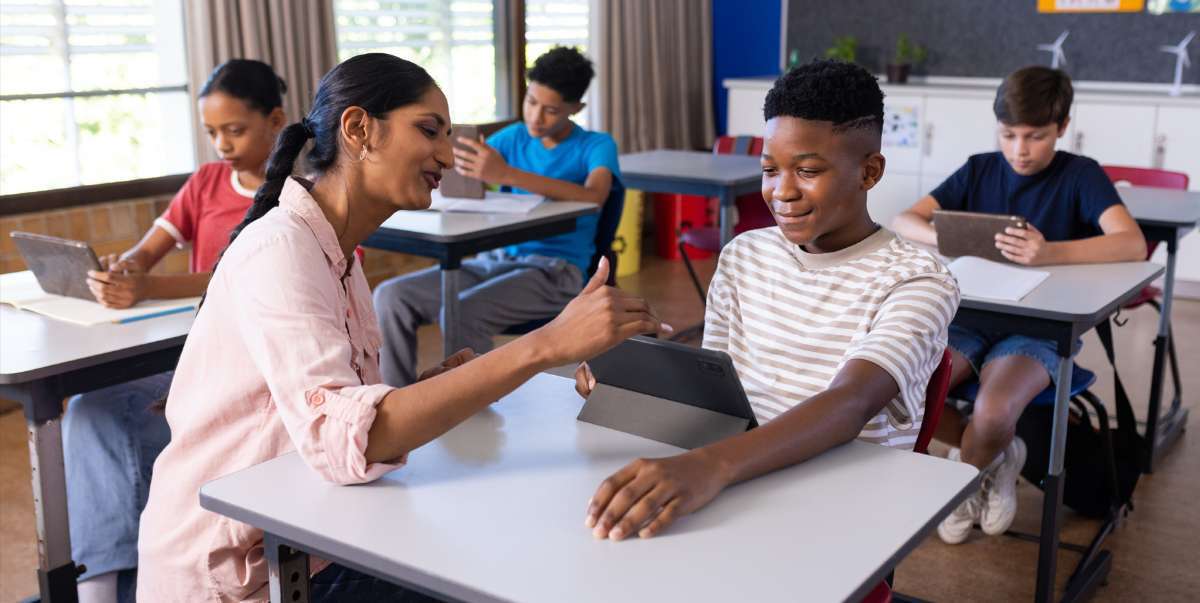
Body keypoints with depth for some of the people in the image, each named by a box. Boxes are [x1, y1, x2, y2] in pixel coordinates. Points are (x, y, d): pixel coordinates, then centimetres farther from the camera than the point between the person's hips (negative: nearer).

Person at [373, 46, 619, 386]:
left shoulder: (596, 146, -3)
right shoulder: (514, 137, 13)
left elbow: (594, 195, -26)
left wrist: (507, 175, -36)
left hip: (557, 271, -6)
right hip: (499, 260, 6)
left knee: (460, 314, -31)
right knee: (392, 296, -12)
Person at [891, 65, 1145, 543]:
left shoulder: (1080, 175, -3)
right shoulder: (980, 170, 8)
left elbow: (1132, 244, -20)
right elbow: (904, 221, 1)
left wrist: (1050, 253, -38)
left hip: (1037, 329, -4)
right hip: (970, 320, 4)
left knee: (993, 414, -32)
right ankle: (996, 457, 9)